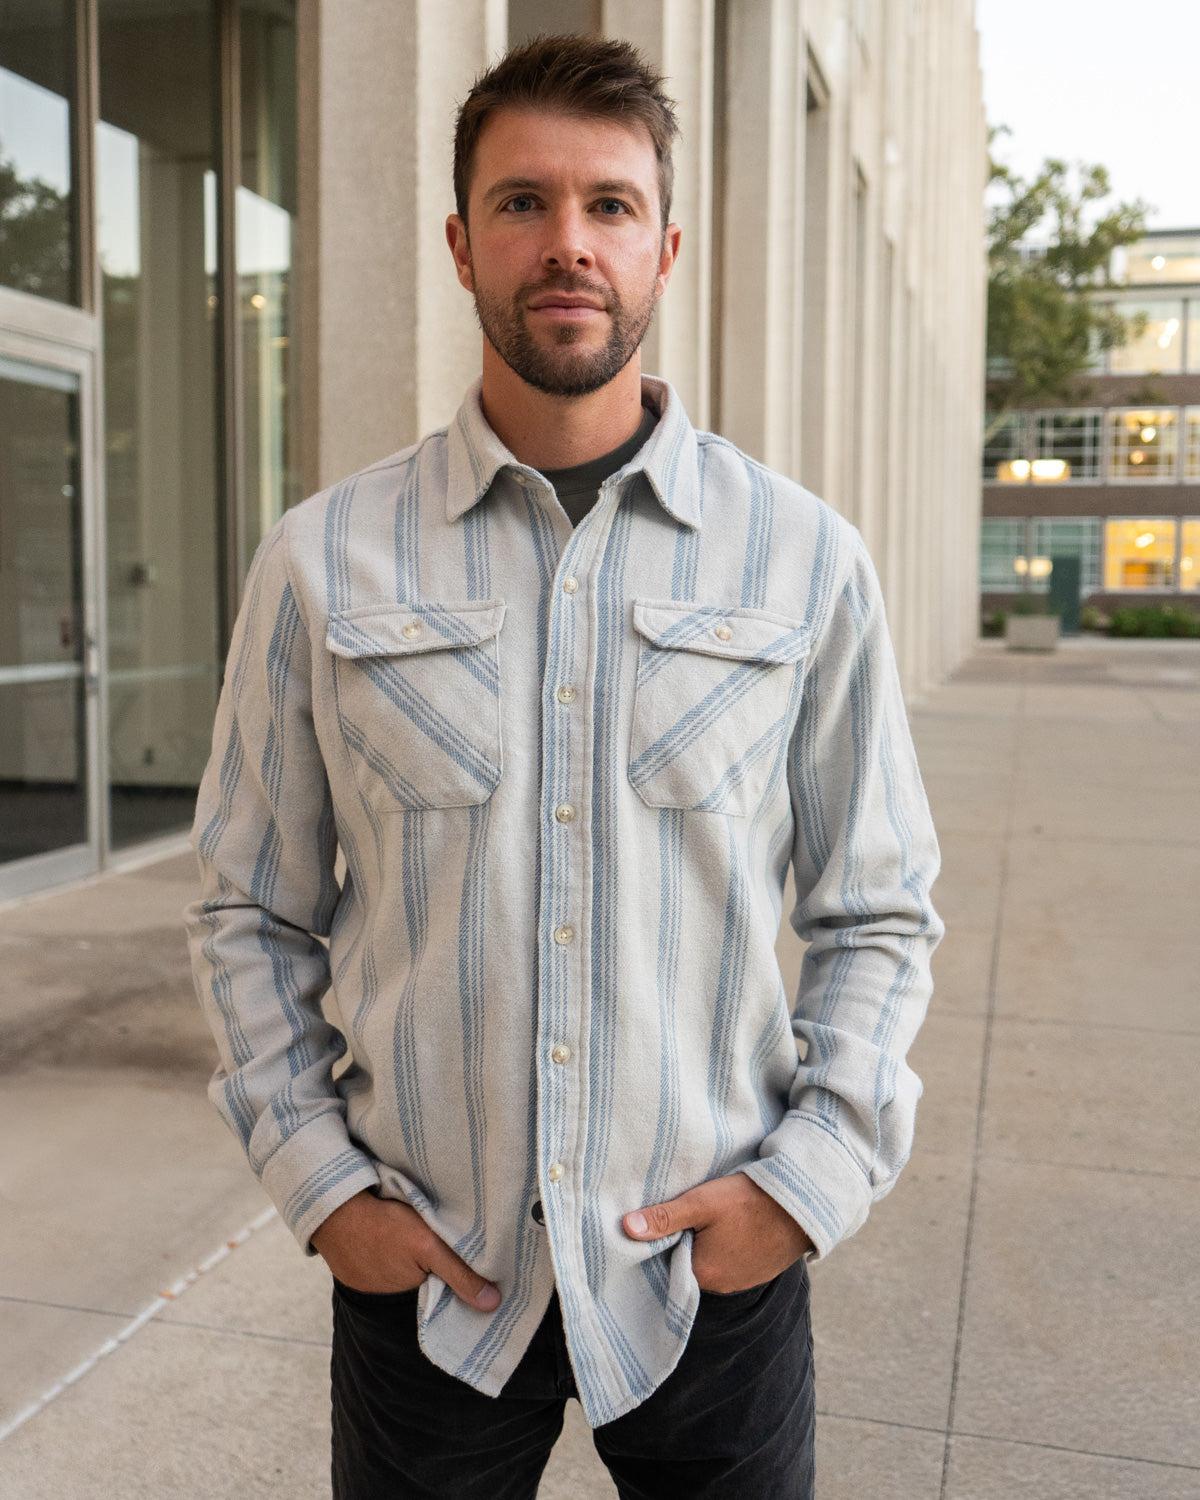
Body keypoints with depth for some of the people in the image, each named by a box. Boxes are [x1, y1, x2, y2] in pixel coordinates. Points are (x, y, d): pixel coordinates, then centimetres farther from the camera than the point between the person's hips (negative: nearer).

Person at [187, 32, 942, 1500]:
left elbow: (879, 913, 3)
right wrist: (319, 1184, -4)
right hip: (420, 1268, 1)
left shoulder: (807, 560, -3)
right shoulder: (321, 561, -3)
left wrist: (810, 1174, -6)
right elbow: (250, 913, 4)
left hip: (715, 1266, 0)